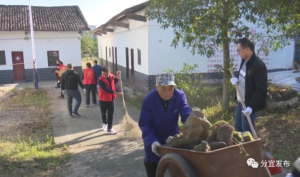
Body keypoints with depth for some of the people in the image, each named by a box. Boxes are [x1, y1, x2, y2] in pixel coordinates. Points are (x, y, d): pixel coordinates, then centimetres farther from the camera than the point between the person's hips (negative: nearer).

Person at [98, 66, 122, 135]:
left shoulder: (111, 76, -4)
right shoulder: (100, 80, -23)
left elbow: (115, 82, 17)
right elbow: (106, 89, -30)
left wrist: (117, 76, -1)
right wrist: (116, 93, -34)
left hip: (111, 99, 4)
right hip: (103, 99, -4)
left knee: (110, 114, 6)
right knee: (103, 113, 16)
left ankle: (109, 128, 15)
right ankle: (105, 123, 42)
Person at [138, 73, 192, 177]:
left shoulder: (180, 96, -18)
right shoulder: (148, 100, -24)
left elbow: (186, 114, -27)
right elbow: (144, 124, -22)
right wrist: (152, 141, -37)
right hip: (153, 140, -2)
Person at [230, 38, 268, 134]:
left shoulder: (258, 66, -23)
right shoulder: (244, 61, 5)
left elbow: (261, 89, -23)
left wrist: (251, 106, -25)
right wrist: (236, 79, -5)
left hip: (249, 104, -9)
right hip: (240, 101, 9)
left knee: (247, 131, 5)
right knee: (238, 127, 20)